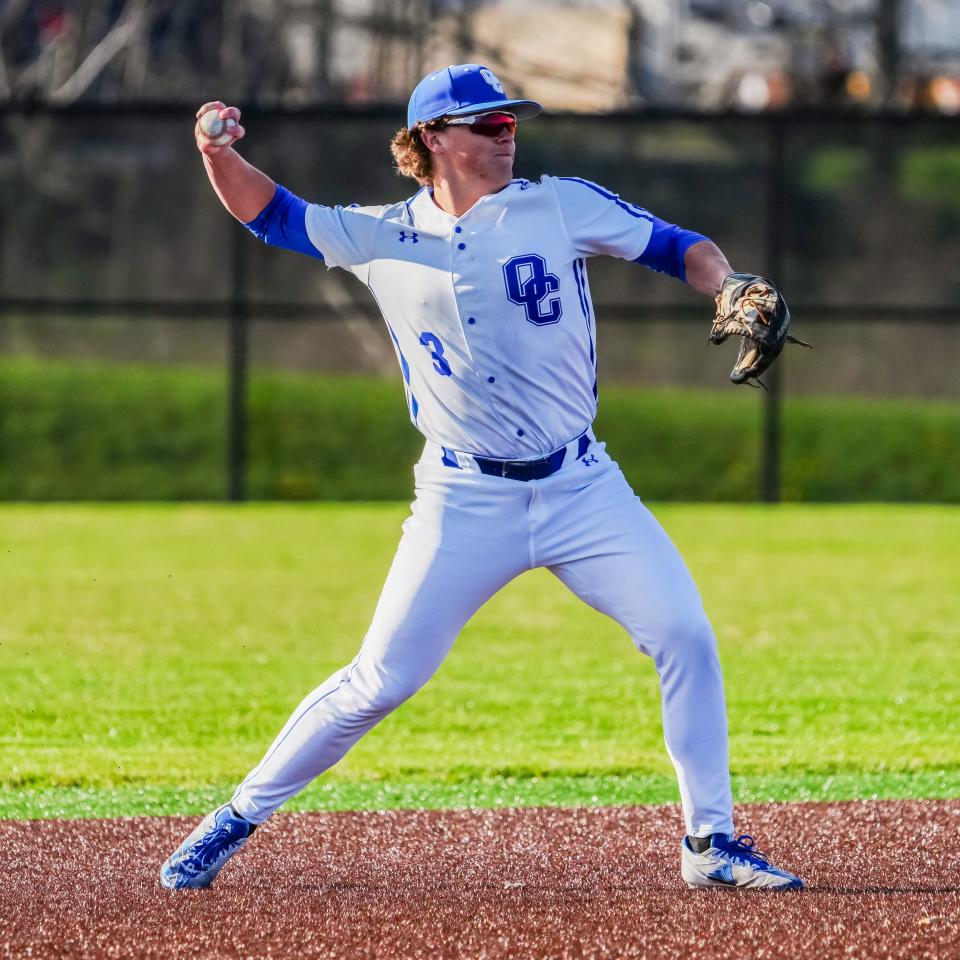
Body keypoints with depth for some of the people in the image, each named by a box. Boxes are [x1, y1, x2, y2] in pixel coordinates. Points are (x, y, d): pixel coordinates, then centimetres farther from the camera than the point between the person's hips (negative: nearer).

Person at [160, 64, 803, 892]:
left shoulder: (563, 207, 2)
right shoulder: (383, 239, 3)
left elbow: (675, 248, 3)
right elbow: (269, 212, 6)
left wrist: (732, 289, -18)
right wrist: (221, 154, -15)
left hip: (581, 488, 1)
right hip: (466, 504, -1)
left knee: (686, 638, -9)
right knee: (381, 680, -4)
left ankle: (711, 842, 3)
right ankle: (238, 819, 11)